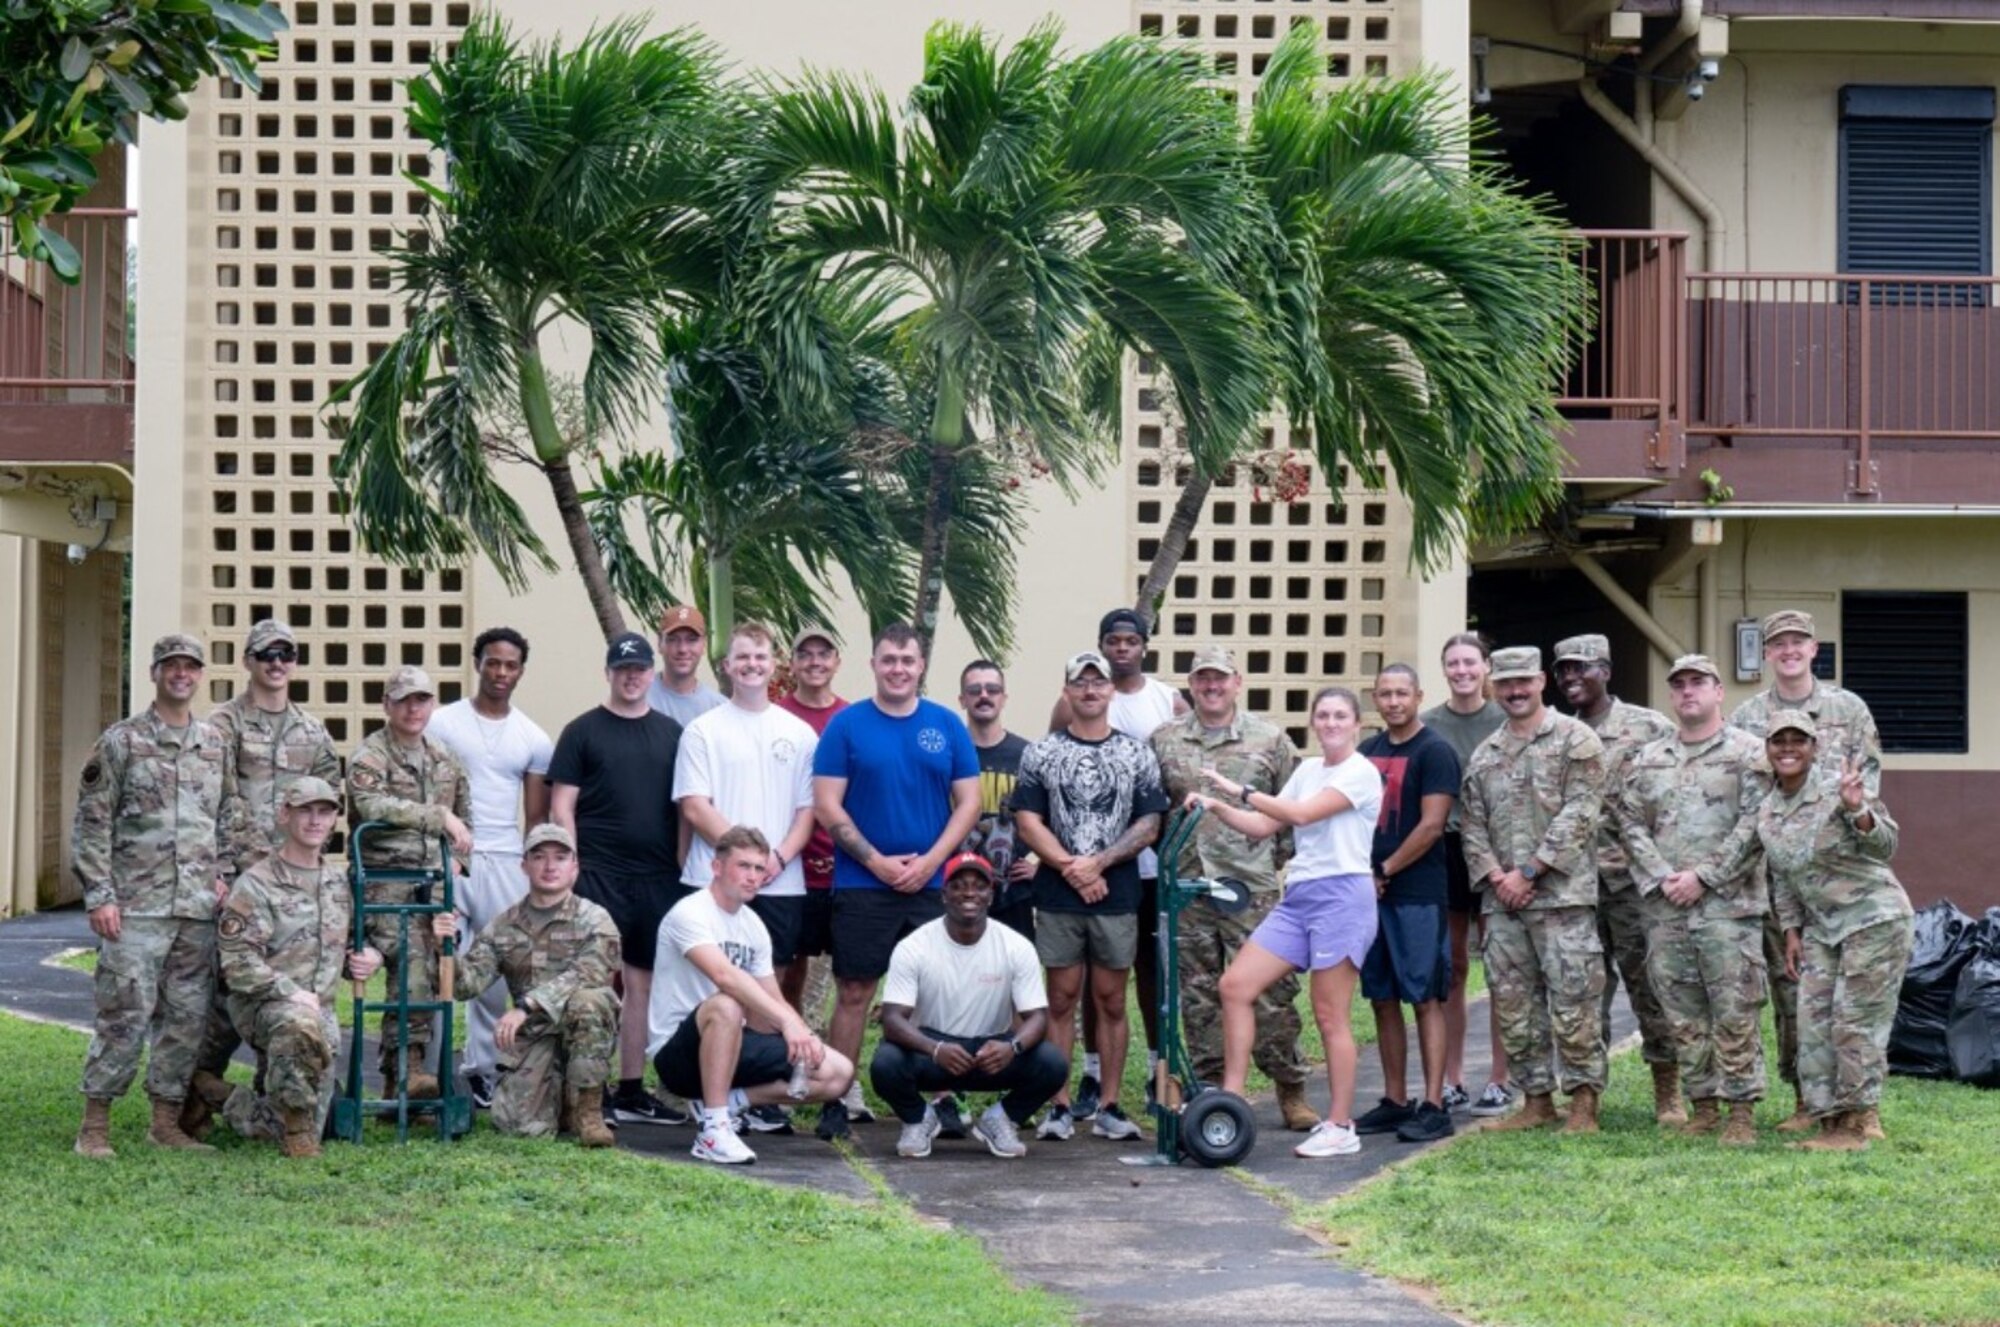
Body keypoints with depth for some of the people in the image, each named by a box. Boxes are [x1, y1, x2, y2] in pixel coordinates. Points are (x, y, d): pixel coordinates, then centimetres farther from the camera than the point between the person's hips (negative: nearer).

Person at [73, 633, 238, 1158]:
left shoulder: (214, 743, 13)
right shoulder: (121, 741, -1)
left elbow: (228, 816, 20)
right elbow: (92, 823, -4)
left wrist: (221, 874, 7)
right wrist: (99, 895, -10)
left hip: (198, 908, 5)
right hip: (137, 907, -5)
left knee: (187, 1017, 6)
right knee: (124, 1014, -7)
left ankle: (167, 1119, 15)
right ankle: (95, 1123, 1)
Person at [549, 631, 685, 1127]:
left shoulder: (670, 734, 12)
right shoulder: (582, 731, 2)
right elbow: (562, 807, -2)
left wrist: (683, 868, 6)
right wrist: (572, 871, -10)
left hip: (657, 879, 4)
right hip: (599, 877, -4)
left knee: (641, 982, 8)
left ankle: (632, 1090, 15)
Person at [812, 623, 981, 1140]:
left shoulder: (947, 725, 7)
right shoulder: (847, 725, 1)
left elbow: (968, 802, 6)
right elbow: (827, 805, -4)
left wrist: (929, 862, -7)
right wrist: (878, 862, -11)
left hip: (932, 884, 2)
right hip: (861, 885, -2)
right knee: (854, 992, 0)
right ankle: (842, 1098, 7)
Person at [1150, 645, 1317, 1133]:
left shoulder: (1269, 738, 5)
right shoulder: (1164, 740, 10)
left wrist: (1285, 858, 3)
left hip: (1253, 886, -2)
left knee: (1271, 991, -3)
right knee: (1198, 996, 7)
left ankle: (1291, 1091, 7)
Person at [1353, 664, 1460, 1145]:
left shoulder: (1434, 752, -6)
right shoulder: (1367, 752, 15)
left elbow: (1431, 825, -12)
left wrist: (1385, 872, -9)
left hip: (1418, 894, -7)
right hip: (1370, 892, 7)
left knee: (1425, 997, -5)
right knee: (1382, 998, 9)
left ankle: (1433, 1106, -4)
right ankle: (1395, 1101, 15)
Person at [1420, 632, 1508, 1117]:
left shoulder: (1506, 723, 1)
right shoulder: (1427, 724, 7)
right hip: (1443, 851, 2)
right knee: (1450, 968, 8)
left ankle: (1499, 1081, 7)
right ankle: (1452, 1081, 14)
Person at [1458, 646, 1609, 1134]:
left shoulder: (1575, 740, -1)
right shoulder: (1485, 754, 16)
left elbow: (1577, 814, -9)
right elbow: (1471, 823, 14)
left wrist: (1529, 871, -12)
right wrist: (1494, 875, -4)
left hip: (1562, 894, -6)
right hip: (1502, 899, 6)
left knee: (1572, 1001, -6)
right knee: (1513, 1004, 7)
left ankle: (1584, 1102, 1)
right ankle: (1537, 1098, 16)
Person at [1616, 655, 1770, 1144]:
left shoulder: (1748, 753, 1)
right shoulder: (1647, 760, 14)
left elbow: (1753, 825, -7)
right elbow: (1630, 823, 9)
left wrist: (1703, 877, -12)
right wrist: (1662, 877, -6)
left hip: (1728, 905, -4)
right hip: (1664, 907, 5)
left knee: (1735, 1013, -4)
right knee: (1683, 1015, 7)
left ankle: (1741, 1110, 1)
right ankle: (1703, 1104, 16)